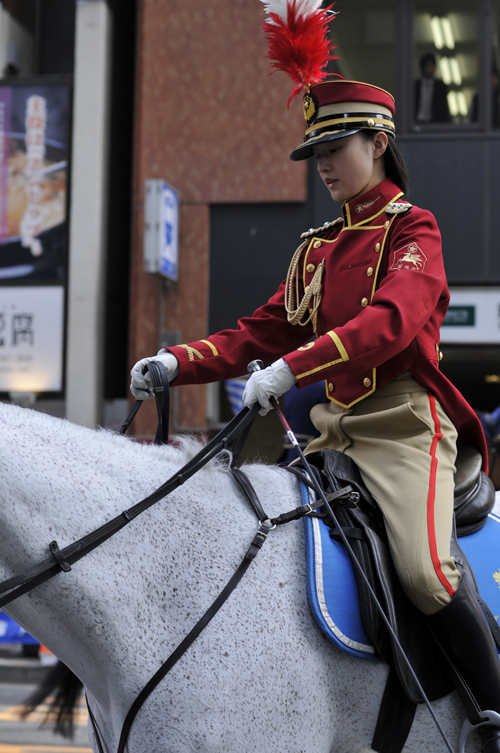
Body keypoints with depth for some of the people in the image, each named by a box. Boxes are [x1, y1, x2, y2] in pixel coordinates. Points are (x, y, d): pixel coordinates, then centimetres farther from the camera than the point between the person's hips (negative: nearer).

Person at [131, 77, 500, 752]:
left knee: (424, 572, -23)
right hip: (330, 430, 7)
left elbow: (393, 318, -22)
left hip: (401, 422, -7)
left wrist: (290, 368, -33)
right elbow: (262, 333, 15)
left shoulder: (412, 229, -3)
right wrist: (177, 362, -2)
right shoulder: (316, 248, 19)